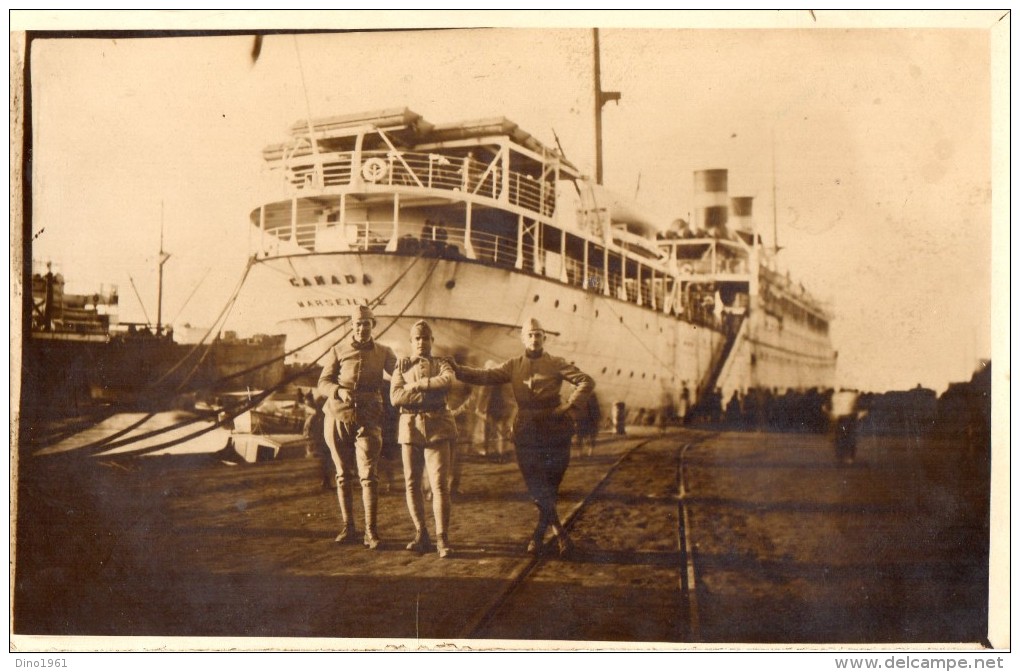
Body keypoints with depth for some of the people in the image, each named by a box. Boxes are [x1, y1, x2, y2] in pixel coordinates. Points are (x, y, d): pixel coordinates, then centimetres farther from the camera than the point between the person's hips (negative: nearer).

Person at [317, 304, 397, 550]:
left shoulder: (383, 353, 10)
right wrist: (339, 391, -16)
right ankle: (348, 528, 16)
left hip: (367, 420, -1)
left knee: (368, 474, -10)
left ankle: (371, 531, -7)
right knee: (343, 475, 7)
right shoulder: (338, 351, 8)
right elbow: (323, 383, 4)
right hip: (338, 417, 1)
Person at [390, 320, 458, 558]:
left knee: (440, 484, -9)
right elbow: (395, 397, -4)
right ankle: (421, 536, 13)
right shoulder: (402, 366, 14)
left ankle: (442, 539, -6)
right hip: (410, 428, 2)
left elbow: (448, 381, -13)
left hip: (438, 428, -2)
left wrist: (416, 385, -11)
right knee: (412, 484, 3)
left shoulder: (441, 364, 13)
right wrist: (430, 394, -10)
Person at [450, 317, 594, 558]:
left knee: (550, 484, 3)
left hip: (554, 428, -2)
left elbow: (586, 381, -2)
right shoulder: (513, 366, 11)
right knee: (536, 486, -4)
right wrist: (456, 369, -12)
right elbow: (485, 376, 2)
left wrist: (570, 405, -12)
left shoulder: (555, 364, 4)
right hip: (526, 430, 2)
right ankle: (559, 533, 4)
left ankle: (539, 534, 16)